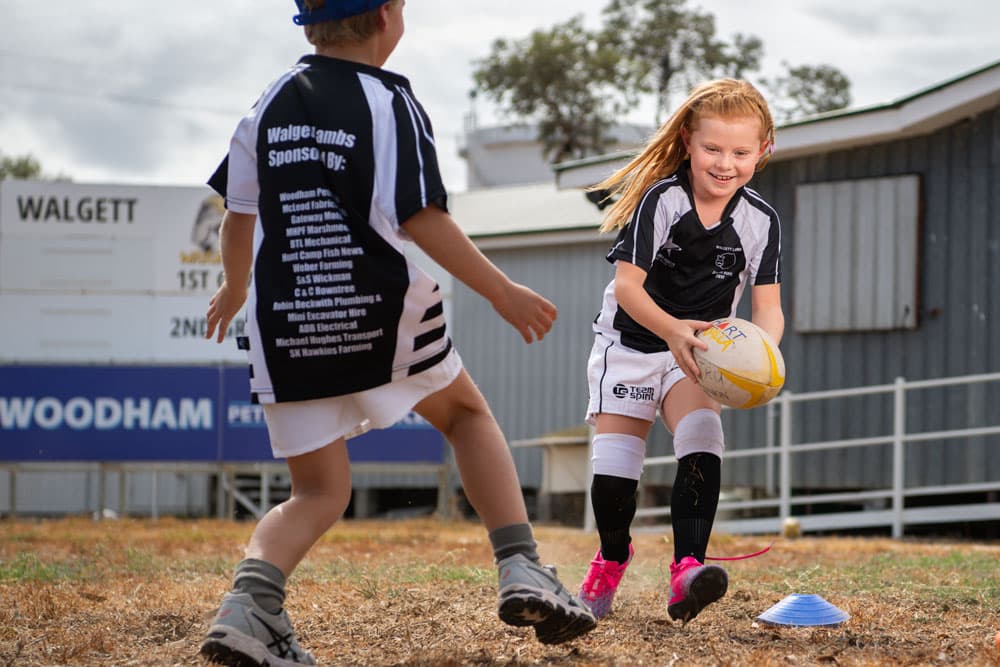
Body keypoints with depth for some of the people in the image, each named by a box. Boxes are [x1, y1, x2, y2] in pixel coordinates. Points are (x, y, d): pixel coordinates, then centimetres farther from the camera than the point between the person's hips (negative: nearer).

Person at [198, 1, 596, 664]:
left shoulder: (272, 103, 10)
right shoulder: (389, 100, -5)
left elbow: (240, 216, 16)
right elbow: (420, 218, -13)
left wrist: (234, 291, 35)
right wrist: (503, 292, -7)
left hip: (285, 329, 3)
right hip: (381, 314, -3)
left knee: (319, 493, 12)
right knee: (467, 412, 23)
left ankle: (249, 598, -16)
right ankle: (522, 570, 10)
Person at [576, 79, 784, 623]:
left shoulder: (760, 221, -10)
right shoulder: (661, 201, -19)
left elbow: (768, 306, -11)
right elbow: (627, 284, -23)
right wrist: (671, 329, -41)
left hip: (697, 353, 1)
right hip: (630, 344, -1)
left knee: (702, 442, -25)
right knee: (614, 463, -2)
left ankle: (686, 571, -32)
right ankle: (612, 558, 29)